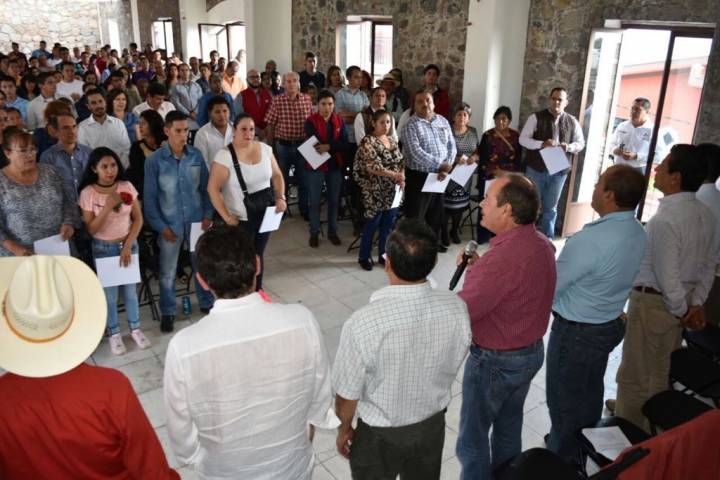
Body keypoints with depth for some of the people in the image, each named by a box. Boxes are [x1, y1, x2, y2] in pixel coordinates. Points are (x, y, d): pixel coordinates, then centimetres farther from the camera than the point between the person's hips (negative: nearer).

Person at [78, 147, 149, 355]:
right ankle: (114, 334, 27)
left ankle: (135, 328, 31)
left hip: (128, 244, 2)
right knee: (110, 293, 9)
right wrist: (108, 207, -26)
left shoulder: (127, 187, -8)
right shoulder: (88, 193, -14)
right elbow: (91, 229, -13)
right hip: (103, 248, -2)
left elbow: (138, 218, -4)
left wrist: (128, 245, -10)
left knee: (130, 289, 13)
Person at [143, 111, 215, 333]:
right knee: (168, 272, 12)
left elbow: (205, 187, 4)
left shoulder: (196, 155, -4)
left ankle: (207, 304, 37)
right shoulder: (154, 160, -11)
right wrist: (160, 226, -11)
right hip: (170, 224, -2)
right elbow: (149, 197, -7)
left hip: (197, 220, 2)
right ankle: (168, 312, 31)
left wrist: (208, 214, -3)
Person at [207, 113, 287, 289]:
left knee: (259, 255, 19)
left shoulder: (265, 148, -1)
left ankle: (258, 292, 38)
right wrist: (227, 217, -18)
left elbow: (276, 175, 10)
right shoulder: (224, 155, -16)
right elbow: (213, 189, -16)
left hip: (265, 215, 5)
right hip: (240, 219, -5)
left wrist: (280, 198, -5)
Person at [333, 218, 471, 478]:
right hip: (432, 425, 3)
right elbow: (451, 368, -3)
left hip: (380, 434, -3)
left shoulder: (363, 323, -34)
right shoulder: (457, 309, -21)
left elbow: (347, 394, -19)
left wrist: (345, 428, 1)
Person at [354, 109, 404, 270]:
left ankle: (383, 255, 24)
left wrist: (402, 176, -8)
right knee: (372, 224, 0)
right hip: (375, 192, -6)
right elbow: (372, 167, -22)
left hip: (392, 191, 7)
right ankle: (364, 256, 16)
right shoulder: (368, 141, -12)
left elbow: (401, 162, 13)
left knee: (388, 224, 10)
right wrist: (394, 175, -29)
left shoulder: (392, 141, 11)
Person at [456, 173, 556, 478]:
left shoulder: (503, 256, -32)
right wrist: (478, 267, -1)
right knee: (509, 428, 26)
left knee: (473, 439, 12)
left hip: (494, 361, -9)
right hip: (532, 352, 9)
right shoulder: (542, 243, -3)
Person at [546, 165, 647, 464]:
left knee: (564, 399, 11)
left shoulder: (591, 239, -32)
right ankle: (583, 449, 46)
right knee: (591, 391, 25)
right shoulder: (638, 233, -5)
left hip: (576, 332, -8)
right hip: (611, 324, 8)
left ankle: (561, 461, 30)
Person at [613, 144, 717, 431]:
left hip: (652, 302, -9)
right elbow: (709, 263, 8)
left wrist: (681, 311, -9)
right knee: (660, 373, 24)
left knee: (634, 374, 10)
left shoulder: (665, 220, -27)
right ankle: (648, 426, 42)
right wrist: (696, 303, 8)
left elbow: (667, 276, -24)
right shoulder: (705, 214, 1)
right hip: (679, 302, 9)